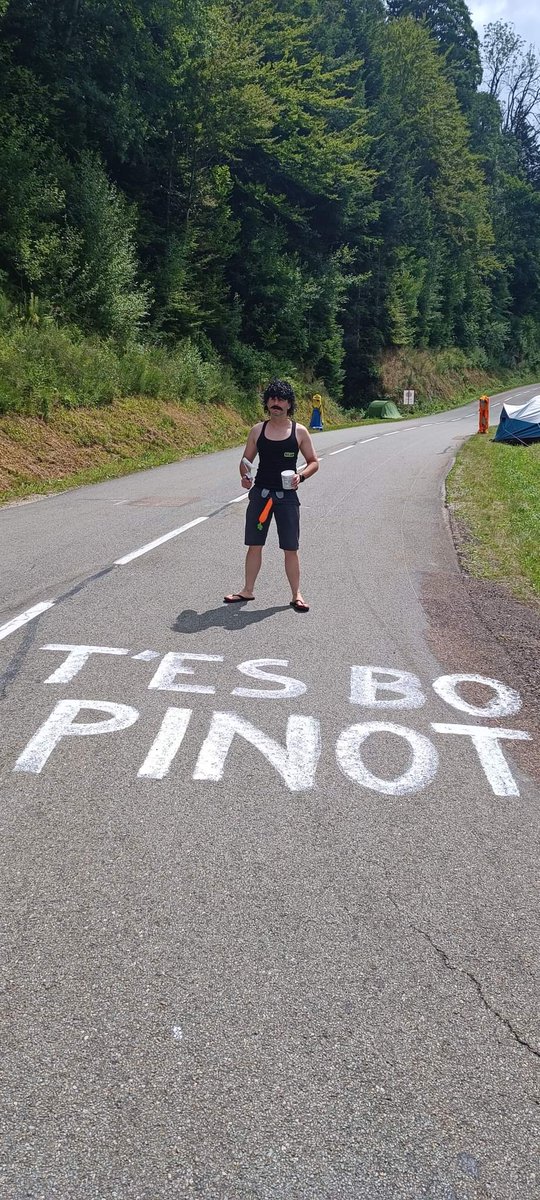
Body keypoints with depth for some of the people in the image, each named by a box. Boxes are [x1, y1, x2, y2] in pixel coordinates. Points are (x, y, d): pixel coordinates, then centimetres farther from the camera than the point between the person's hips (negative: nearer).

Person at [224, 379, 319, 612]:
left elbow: (313, 462, 5)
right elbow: (246, 460, 9)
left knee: (290, 549, 1)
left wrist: (301, 476, -15)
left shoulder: (299, 432, 0)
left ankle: (296, 594, 13)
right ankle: (248, 590, 21)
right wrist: (244, 476, -12)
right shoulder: (258, 430, 4)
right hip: (260, 494, 2)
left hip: (287, 495, -2)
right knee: (254, 545, 7)